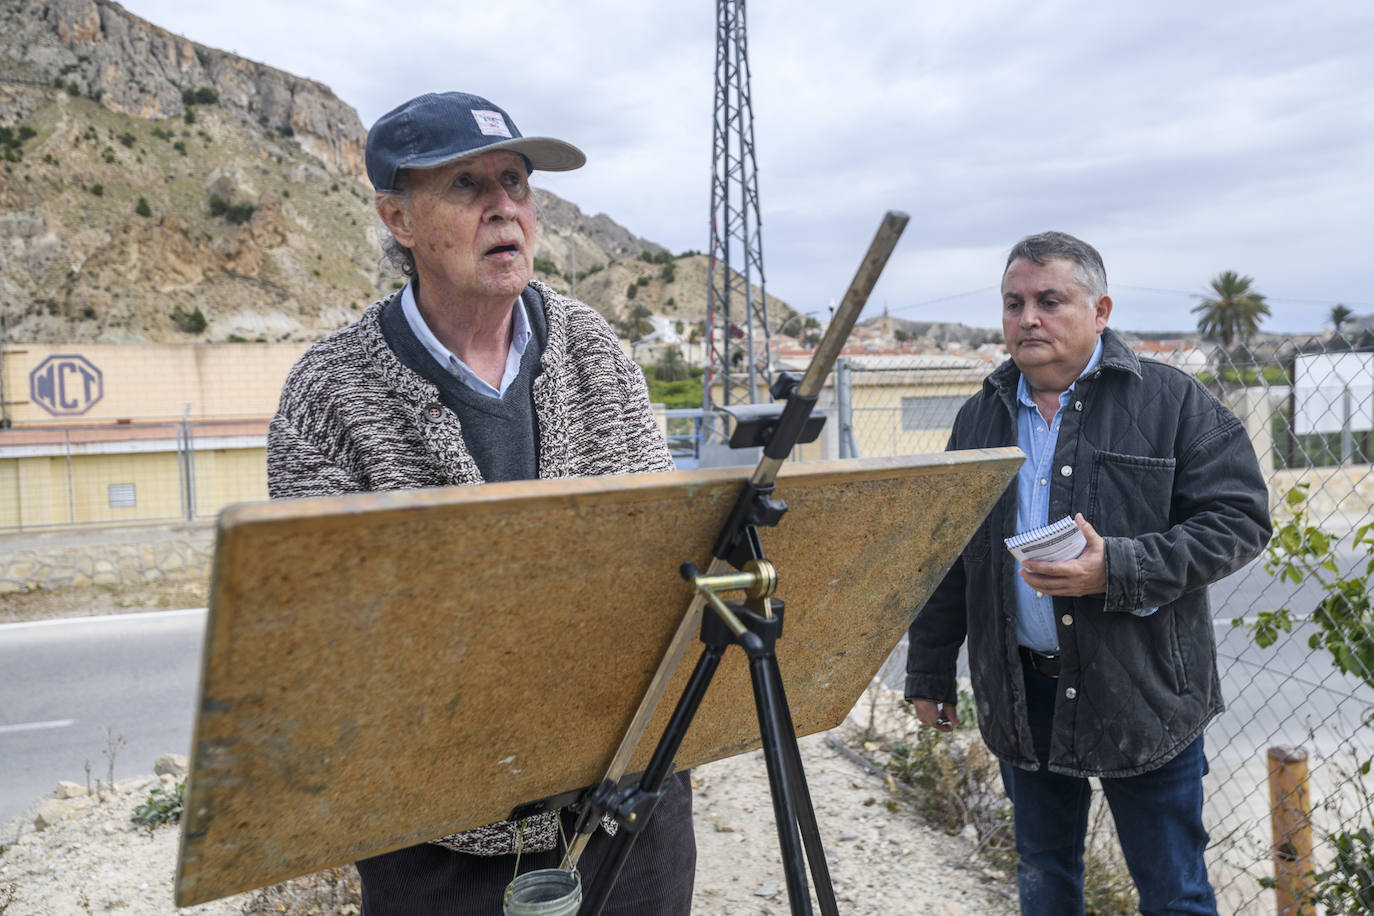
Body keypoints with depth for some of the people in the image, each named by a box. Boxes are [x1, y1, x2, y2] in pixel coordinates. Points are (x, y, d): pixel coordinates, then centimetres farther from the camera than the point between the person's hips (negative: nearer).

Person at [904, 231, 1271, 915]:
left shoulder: (1171, 402, -4)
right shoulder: (980, 418, 8)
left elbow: (1240, 520, -9)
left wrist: (1118, 570, -21)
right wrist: (929, 672, 12)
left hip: (1142, 693, -3)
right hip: (1022, 697, 4)